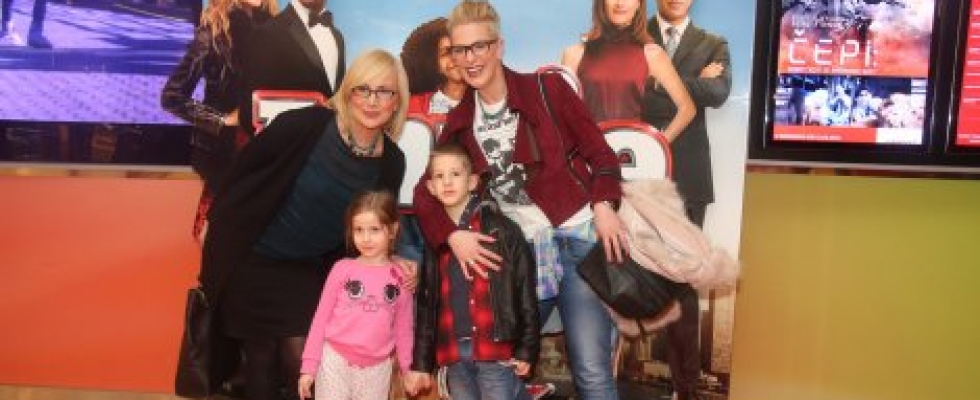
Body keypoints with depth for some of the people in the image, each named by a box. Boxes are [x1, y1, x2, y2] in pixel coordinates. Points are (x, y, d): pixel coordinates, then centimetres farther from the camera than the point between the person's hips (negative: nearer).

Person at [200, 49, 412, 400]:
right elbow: (243, 169, -12)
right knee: (261, 358, 6)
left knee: (301, 359, -3)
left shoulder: (391, 163, -8)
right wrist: (213, 222, -5)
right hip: (249, 258, -3)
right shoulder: (305, 124, -23)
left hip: (308, 269, 3)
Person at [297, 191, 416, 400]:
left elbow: (403, 328, 7)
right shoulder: (343, 269, -5)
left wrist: (408, 368, 11)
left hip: (377, 368, 2)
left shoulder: (401, 277, -1)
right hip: (336, 361, -1)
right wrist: (309, 365, -1)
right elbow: (321, 317, 0)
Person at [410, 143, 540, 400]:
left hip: (496, 350, -4)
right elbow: (424, 304, 11)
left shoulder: (500, 228, -4)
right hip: (453, 354, 5)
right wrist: (421, 362, 9)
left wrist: (527, 349, -8)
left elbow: (525, 291, -5)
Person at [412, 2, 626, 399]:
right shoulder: (458, 122, 8)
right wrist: (451, 235, -10)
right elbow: (426, 190, 8)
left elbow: (598, 151, 2)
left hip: (579, 238, -3)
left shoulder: (547, 88, -1)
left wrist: (604, 205, -15)